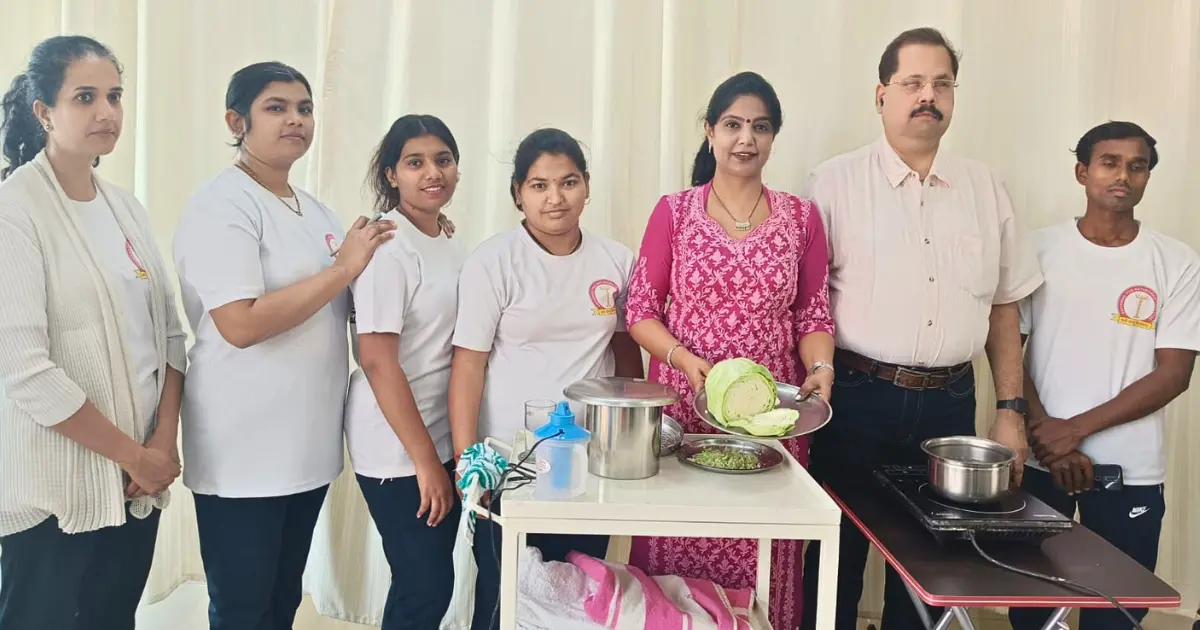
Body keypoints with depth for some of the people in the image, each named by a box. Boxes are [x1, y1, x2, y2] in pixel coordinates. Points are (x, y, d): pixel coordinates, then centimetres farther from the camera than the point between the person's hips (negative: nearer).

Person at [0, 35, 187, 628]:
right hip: (54, 491, -6)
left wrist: (164, 441, -4)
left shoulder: (125, 206, 8)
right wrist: (135, 455, -13)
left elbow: (168, 330, 8)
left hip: (138, 483, 6)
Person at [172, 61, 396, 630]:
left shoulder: (312, 207, 12)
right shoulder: (221, 205, -13)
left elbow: (337, 302, 21)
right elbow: (240, 324, -24)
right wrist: (344, 268, -21)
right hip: (244, 451, -8)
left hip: (306, 444, 8)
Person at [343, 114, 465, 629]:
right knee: (426, 587, 0)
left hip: (442, 440, 7)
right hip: (397, 449, -7)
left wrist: (451, 452, 9)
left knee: (432, 582, 15)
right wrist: (425, 461, -19)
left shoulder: (449, 247, 8)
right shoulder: (387, 248, -16)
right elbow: (377, 361, -20)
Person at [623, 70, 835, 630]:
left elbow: (814, 315, 7)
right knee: (676, 557, 3)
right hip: (683, 408, -1)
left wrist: (820, 368, -13)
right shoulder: (673, 212, 3)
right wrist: (684, 359, -16)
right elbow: (640, 310, 1)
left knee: (759, 559, 3)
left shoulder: (801, 217, 6)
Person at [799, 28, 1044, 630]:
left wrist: (1010, 410, 8)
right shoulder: (835, 182, -2)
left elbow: (1003, 307, 12)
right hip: (857, 398, -3)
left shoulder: (985, 188, 9)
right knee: (840, 555, 7)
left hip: (950, 403, 4)